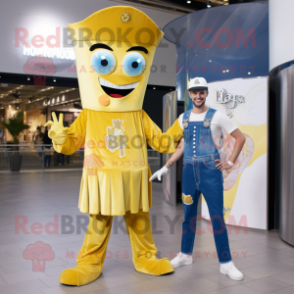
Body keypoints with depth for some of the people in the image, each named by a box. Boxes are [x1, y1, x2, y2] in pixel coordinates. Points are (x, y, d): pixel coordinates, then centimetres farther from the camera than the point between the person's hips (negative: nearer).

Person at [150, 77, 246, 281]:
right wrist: (166, 167, 13)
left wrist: (230, 162, -3)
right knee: (189, 215, 12)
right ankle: (185, 255, 27)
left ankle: (226, 263, 9)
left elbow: (240, 137, 3)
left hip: (211, 172, -4)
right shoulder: (183, 118, 11)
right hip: (189, 172, 4)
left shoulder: (216, 116, -2)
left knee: (217, 217, -1)